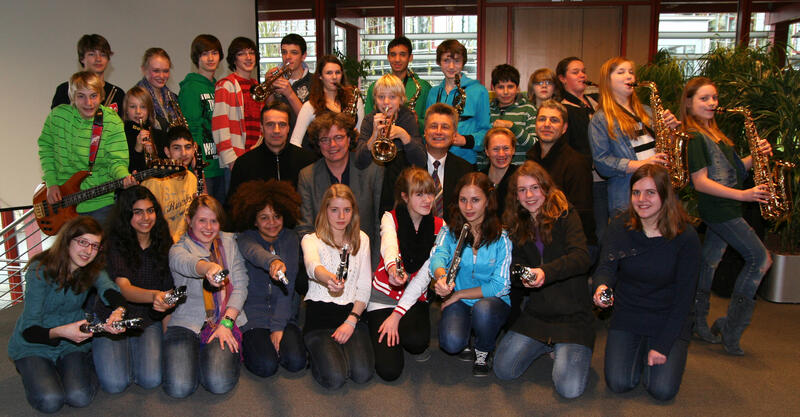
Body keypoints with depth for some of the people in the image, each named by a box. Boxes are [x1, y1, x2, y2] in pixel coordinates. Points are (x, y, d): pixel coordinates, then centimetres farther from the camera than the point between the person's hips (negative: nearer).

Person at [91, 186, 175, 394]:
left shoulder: (163, 243, -1)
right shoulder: (115, 244, -14)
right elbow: (124, 289, -28)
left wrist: (164, 303, -12)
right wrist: (154, 296, -47)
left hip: (148, 320, 2)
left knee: (151, 380, -16)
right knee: (115, 384, -17)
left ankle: (137, 351, 16)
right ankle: (101, 353, 16)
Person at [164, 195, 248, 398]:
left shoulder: (229, 243, 11)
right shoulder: (179, 249, 2)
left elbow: (240, 286, 4)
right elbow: (187, 263, -25)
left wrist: (226, 323, -10)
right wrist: (209, 268, -50)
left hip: (226, 321, 1)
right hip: (187, 323, 0)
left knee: (220, 384, -22)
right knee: (179, 387, -20)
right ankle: (194, 355, 11)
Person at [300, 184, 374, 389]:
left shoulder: (361, 239, 10)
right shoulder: (311, 240, -2)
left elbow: (364, 287, 5)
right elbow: (312, 265, -27)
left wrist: (351, 321, -10)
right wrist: (328, 278, -52)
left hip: (352, 312, 3)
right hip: (320, 314, -2)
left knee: (363, 374, -19)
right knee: (335, 378, -21)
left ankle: (340, 346, 12)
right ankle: (318, 351, 11)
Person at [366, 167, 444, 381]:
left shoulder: (439, 227, -2)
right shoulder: (390, 218, -5)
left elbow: (425, 275, -10)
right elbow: (389, 244, -29)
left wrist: (397, 314, -18)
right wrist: (392, 267, -55)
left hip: (414, 297, 1)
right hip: (383, 296, -1)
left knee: (417, 340, -33)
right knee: (389, 370, -15)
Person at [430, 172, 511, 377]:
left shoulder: (502, 238, -8)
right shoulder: (449, 232, -3)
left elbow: (500, 286, -11)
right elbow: (438, 256, -24)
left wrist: (459, 294, -13)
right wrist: (441, 277, -47)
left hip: (493, 301, -1)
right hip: (458, 302, 1)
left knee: (482, 308, -36)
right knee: (451, 343, -27)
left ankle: (483, 352, -2)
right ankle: (467, 338, 13)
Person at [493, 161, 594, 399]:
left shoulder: (566, 216, -6)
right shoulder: (516, 226, 8)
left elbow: (582, 258, -20)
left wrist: (545, 272, -38)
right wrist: (523, 278, -22)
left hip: (573, 315, -4)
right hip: (536, 314, 4)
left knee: (569, 388, -18)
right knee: (504, 370, -7)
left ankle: (563, 350, 15)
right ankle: (547, 345, 19)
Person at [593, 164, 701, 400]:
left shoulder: (686, 236, -13)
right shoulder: (619, 227, -7)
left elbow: (684, 296, -11)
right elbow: (606, 267, -18)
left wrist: (662, 346, -14)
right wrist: (602, 286, -44)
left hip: (669, 320, -1)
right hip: (626, 316, 2)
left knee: (662, 390, -13)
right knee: (618, 383, -11)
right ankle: (640, 350, 20)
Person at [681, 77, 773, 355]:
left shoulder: (713, 132, 16)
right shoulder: (694, 136, -13)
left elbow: (731, 168, 19)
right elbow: (700, 182, -19)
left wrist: (755, 157, 2)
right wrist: (742, 195, -22)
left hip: (721, 209, 9)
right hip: (718, 209, -9)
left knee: (710, 260, 12)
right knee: (760, 258, -6)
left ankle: (699, 323, 21)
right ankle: (731, 331, 0)